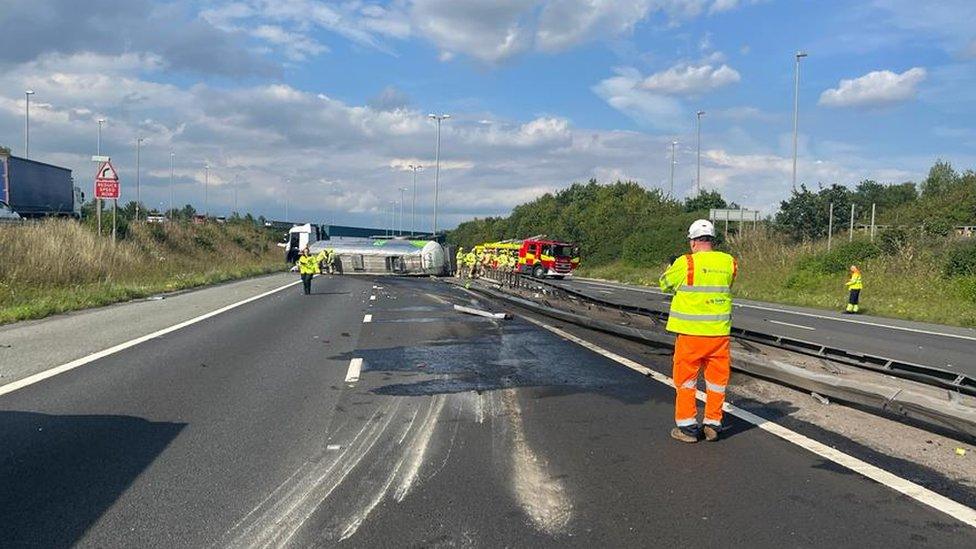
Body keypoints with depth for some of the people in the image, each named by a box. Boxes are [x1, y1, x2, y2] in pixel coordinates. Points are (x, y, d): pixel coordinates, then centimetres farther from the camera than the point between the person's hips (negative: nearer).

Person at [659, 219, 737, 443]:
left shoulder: (685, 263, -12)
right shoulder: (729, 263, 0)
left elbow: (665, 283, 3)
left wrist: (670, 268, 25)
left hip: (691, 332, -3)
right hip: (719, 332, 3)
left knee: (685, 378, 9)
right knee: (717, 378, 14)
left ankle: (687, 426, 13)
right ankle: (713, 424, 21)